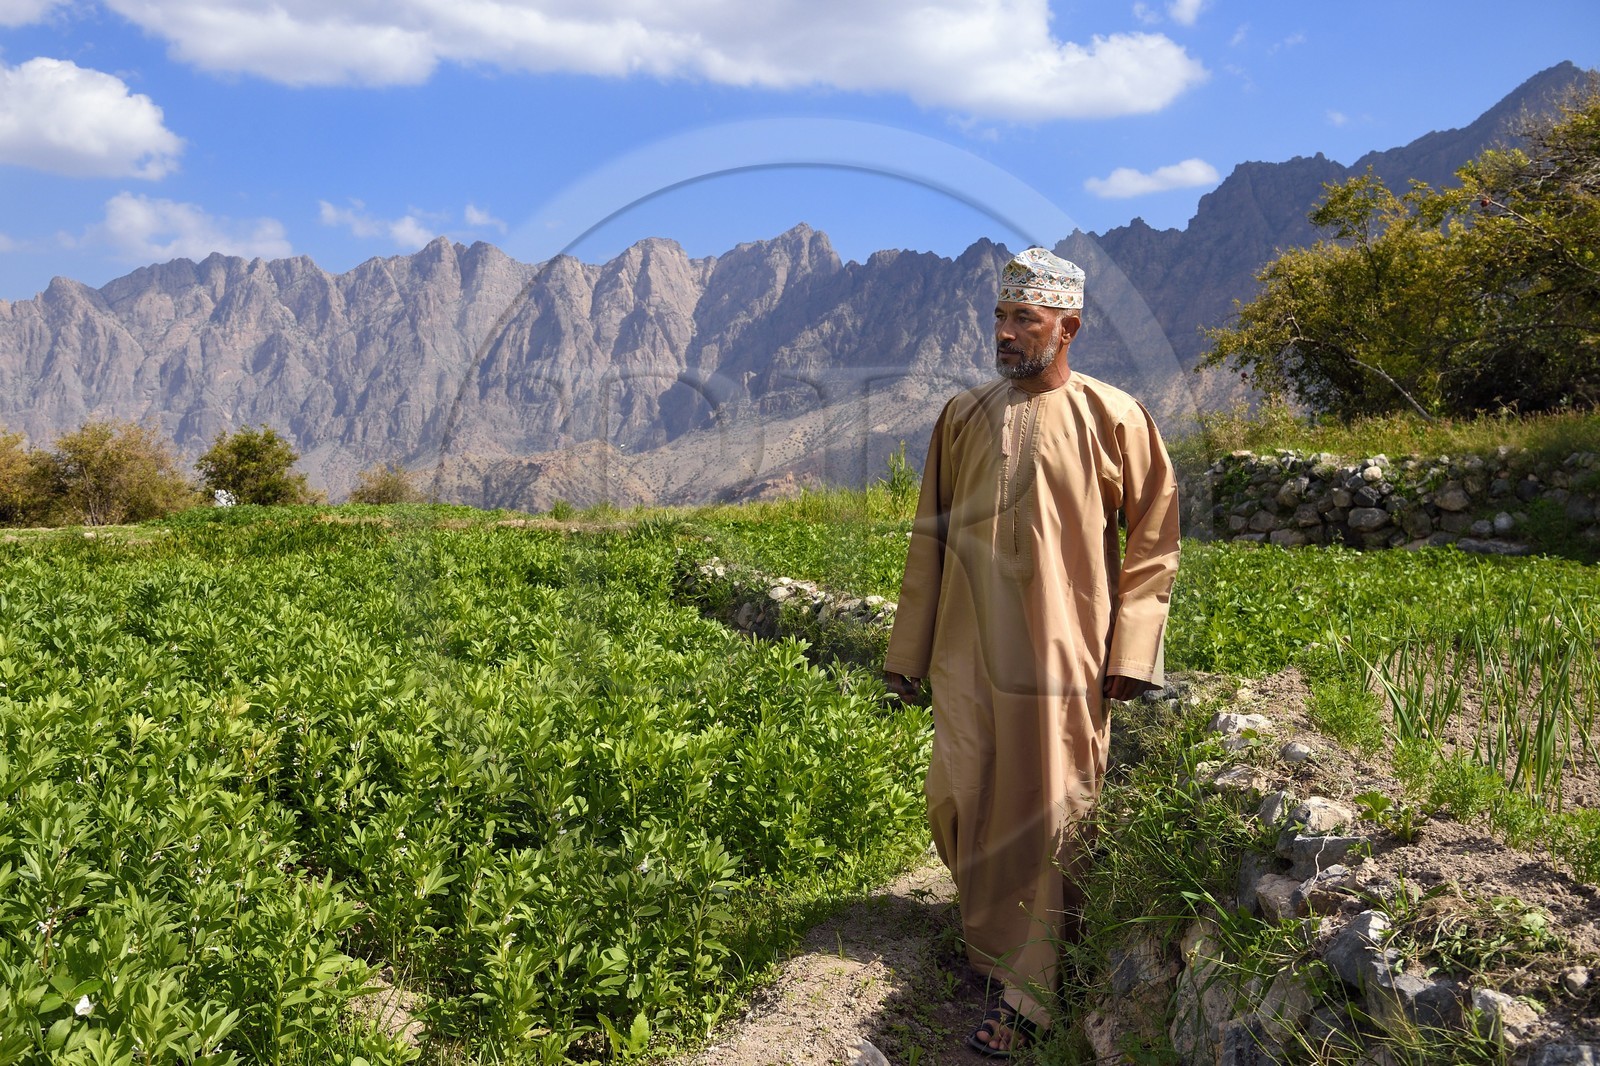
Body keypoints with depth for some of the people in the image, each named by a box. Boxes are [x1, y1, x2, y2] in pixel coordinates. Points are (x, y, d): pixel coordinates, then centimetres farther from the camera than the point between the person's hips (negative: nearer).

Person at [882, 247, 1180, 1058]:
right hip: (967, 655, 4)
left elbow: (1154, 537, 0)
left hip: (1060, 658, -4)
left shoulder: (1112, 418, -4)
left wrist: (1131, 651, -6)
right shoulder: (962, 417, 5)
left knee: (1048, 818, 2)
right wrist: (908, 653, 10)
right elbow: (929, 540, 9)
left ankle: (1027, 992, 14)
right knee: (956, 805, 12)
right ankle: (990, 930, 38)